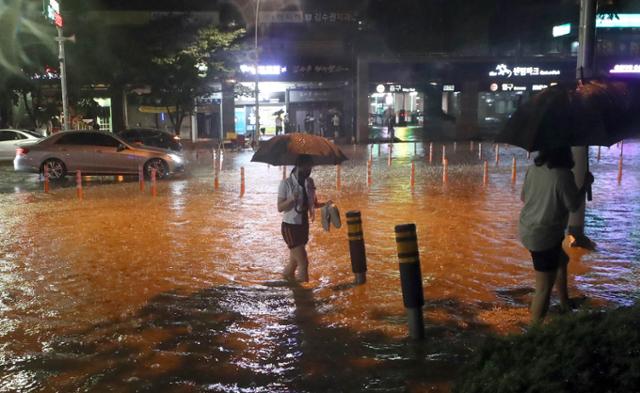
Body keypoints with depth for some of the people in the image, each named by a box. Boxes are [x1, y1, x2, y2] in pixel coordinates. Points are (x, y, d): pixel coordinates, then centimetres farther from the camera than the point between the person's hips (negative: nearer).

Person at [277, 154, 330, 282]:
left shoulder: (309, 182, 3)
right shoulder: (286, 183, -13)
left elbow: (313, 203, 12)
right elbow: (280, 208, -12)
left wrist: (325, 204, -7)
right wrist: (292, 199, -30)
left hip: (304, 226, 6)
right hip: (290, 227, -6)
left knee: (295, 261, 16)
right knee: (303, 262, -9)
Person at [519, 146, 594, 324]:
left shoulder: (533, 169, -1)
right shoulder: (563, 175, -22)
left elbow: (523, 197, 12)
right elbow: (574, 206, -11)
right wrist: (586, 184, 2)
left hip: (527, 230, 9)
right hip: (543, 236, -9)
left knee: (562, 259, 32)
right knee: (544, 288, 3)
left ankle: (565, 304, 46)